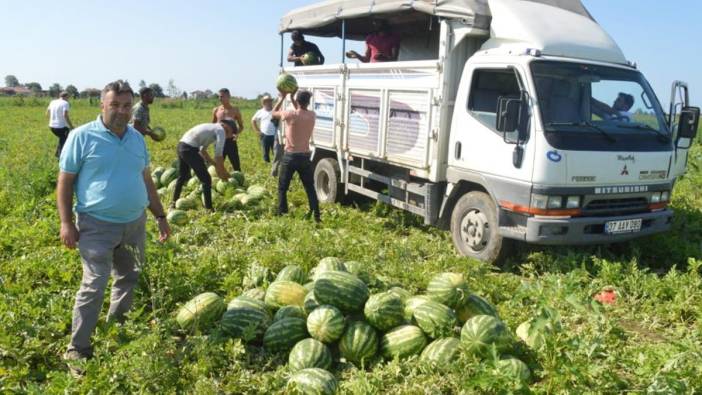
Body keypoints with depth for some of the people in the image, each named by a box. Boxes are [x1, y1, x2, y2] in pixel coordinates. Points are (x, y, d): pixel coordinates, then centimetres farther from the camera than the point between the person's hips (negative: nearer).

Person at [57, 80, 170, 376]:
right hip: (97, 226, -6)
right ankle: (77, 350, 7)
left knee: (129, 279, 17)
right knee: (94, 287, -8)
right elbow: (65, 182, -6)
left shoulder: (137, 138, 9)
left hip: (135, 223, 6)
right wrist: (66, 222, -12)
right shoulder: (82, 137, -8)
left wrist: (160, 216, 15)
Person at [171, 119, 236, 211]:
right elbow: (218, 155, -9)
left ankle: (174, 202, 43)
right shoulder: (221, 130, -2)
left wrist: (215, 165, 27)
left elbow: (202, 151, 27)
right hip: (189, 149, -10)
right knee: (206, 179, -1)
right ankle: (209, 208, 2)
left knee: (182, 176, 28)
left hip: (181, 146, 10)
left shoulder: (211, 128, 23)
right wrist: (222, 172, 3)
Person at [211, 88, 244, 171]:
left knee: (236, 165, 0)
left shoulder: (235, 110, -1)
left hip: (231, 141, -2)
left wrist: (237, 134, -15)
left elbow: (241, 126, 5)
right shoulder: (216, 110, 4)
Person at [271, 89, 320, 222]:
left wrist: (282, 98, 16)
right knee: (310, 188, 15)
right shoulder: (312, 115, 0)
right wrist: (291, 98, 23)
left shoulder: (290, 114, -13)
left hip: (290, 156, -3)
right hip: (305, 157, 3)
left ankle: (282, 215, 7)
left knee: (282, 188, 9)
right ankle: (316, 216, 14)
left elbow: (274, 113, 7)